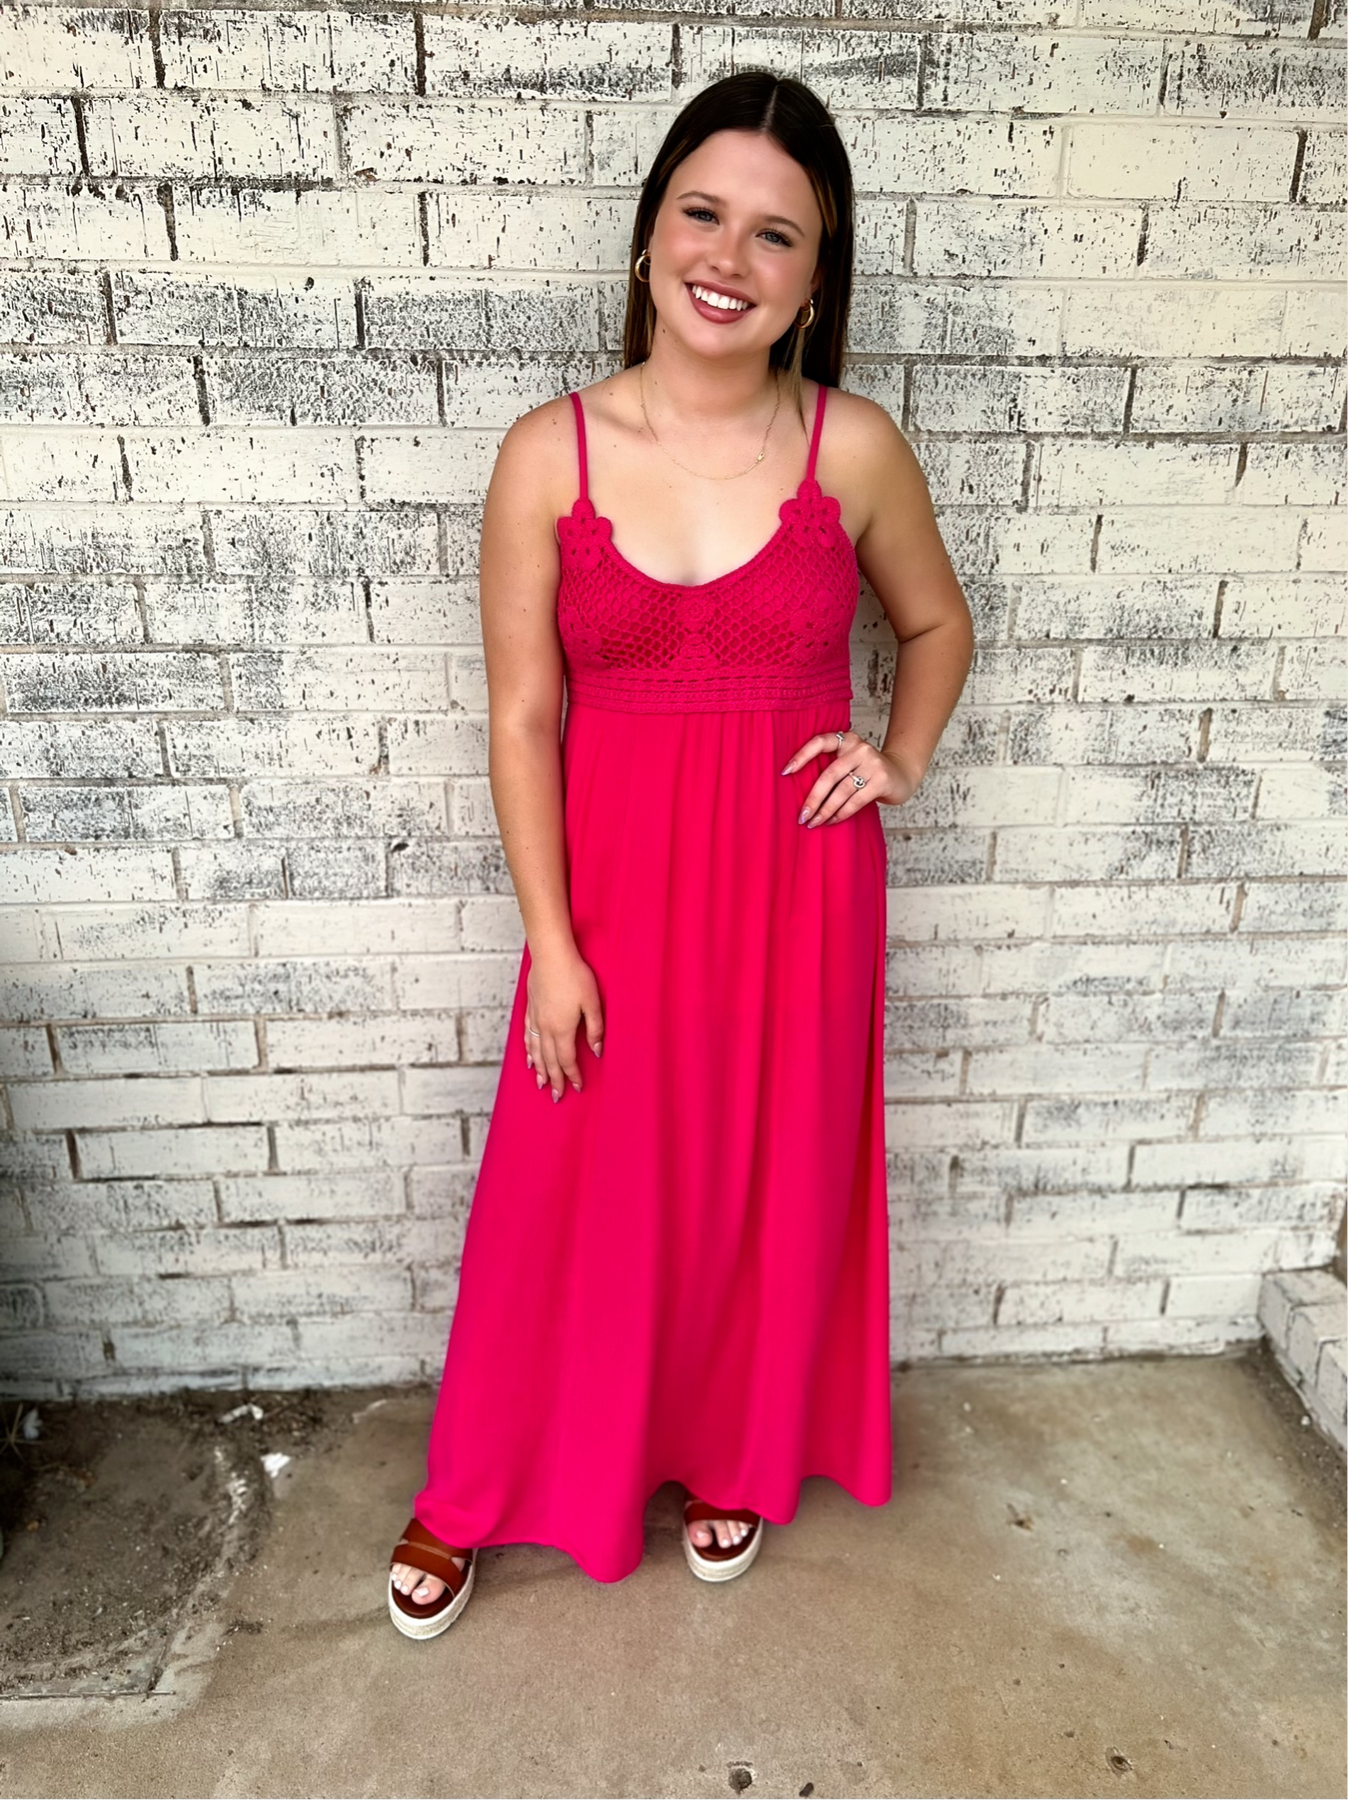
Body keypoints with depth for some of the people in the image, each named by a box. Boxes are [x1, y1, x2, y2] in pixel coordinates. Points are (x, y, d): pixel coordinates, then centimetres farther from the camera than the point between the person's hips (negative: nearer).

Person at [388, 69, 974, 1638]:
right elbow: (522, 716, -6)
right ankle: (473, 1496, 39)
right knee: (573, 1197, 11)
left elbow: (937, 626, 14)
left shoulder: (854, 449, -4)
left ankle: (734, 1458, 46)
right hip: (616, 878, 0)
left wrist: (901, 760, -3)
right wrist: (552, 941, -8)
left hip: (794, 879, 1)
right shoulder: (551, 452, -7)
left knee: (772, 1182, 16)